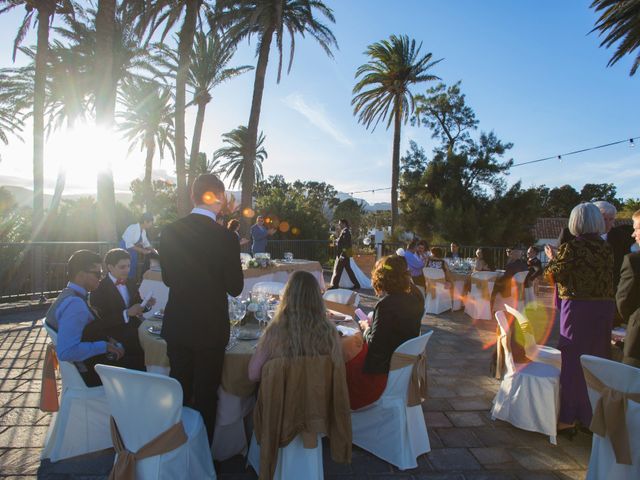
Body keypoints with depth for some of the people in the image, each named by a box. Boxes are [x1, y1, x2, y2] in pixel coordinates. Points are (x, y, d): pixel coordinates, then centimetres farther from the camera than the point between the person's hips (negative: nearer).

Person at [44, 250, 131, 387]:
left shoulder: (68, 295, 3)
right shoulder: (75, 304, -27)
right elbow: (66, 352, -34)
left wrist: (105, 339, 1)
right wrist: (104, 346, -25)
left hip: (87, 364, 9)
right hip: (92, 372, -9)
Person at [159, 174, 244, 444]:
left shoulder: (170, 232, -7)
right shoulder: (226, 238, -20)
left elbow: (167, 278, 4)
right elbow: (235, 288, -11)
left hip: (176, 325, 4)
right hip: (210, 327, -4)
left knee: (179, 390, 22)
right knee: (205, 394, 14)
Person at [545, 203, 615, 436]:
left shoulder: (571, 247, -12)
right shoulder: (607, 248, 4)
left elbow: (555, 275, -6)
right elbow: (608, 279, 9)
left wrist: (552, 258, 13)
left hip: (577, 307, -5)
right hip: (605, 307, 5)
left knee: (572, 360, 4)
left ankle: (567, 419, 11)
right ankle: (591, 415, 28)